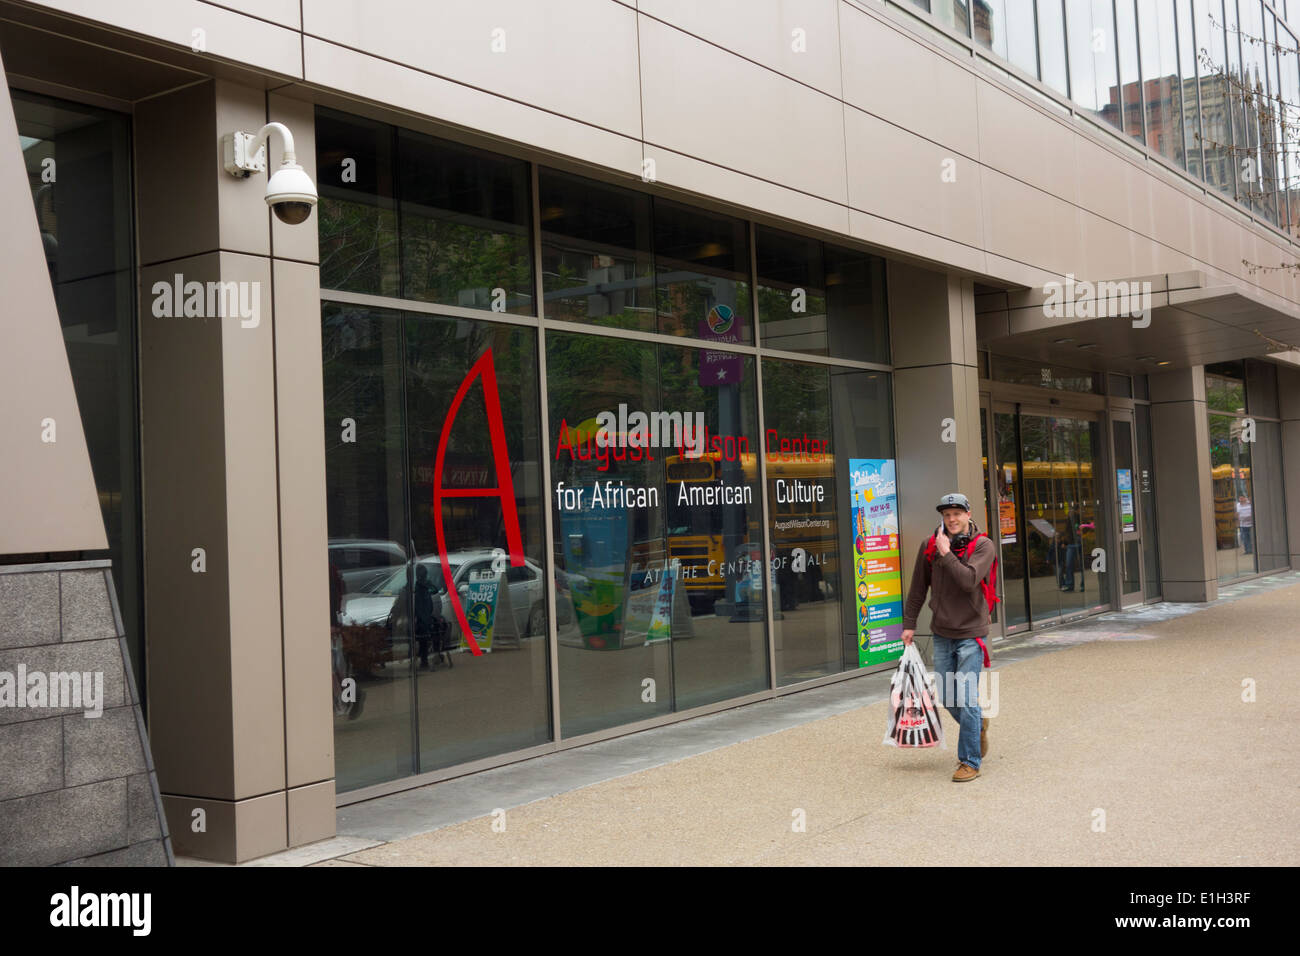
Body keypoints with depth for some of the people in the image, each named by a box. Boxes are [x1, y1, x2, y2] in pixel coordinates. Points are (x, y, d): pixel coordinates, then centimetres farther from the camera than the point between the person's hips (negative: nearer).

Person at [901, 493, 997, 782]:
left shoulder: (983, 546, -8)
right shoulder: (930, 546, 3)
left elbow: (969, 580, -24)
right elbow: (918, 587, 12)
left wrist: (946, 553, -19)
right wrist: (909, 623, 11)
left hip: (970, 633, -5)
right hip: (942, 633, 5)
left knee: (966, 701, -7)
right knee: (947, 698, 12)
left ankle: (970, 761, 4)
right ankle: (978, 725, 40)